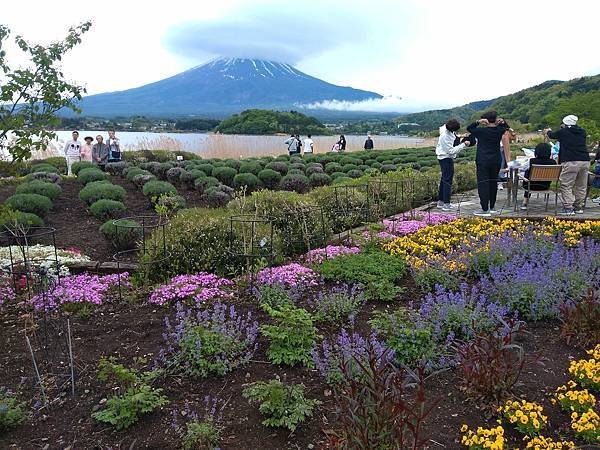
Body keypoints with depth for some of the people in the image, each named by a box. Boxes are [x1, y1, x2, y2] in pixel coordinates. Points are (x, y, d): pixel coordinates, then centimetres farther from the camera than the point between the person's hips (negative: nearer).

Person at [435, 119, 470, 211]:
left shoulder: (450, 131, 0)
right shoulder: (445, 136, -27)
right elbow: (451, 151, -25)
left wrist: (459, 138, 6)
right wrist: (463, 145, -24)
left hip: (445, 157, 11)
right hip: (446, 158, -11)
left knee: (444, 179, 16)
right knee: (448, 180, -8)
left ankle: (440, 201, 24)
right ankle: (446, 204, -6)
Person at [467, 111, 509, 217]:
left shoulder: (481, 131, -12)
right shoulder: (499, 131, 2)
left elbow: (469, 128, 1)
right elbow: (506, 127, 25)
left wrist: (478, 122, -11)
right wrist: (502, 122, 5)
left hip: (483, 161, -5)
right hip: (496, 161, 5)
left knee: (483, 184, -4)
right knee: (493, 183, 15)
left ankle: (485, 209, -8)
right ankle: (492, 207, 24)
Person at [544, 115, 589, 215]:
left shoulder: (563, 132, 2)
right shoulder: (582, 132, 15)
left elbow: (552, 135, 20)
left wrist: (548, 131, 45)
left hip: (570, 162, -6)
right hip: (585, 161, 6)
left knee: (566, 186, -3)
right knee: (581, 186, 12)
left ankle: (568, 208, -9)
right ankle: (578, 207, 19)